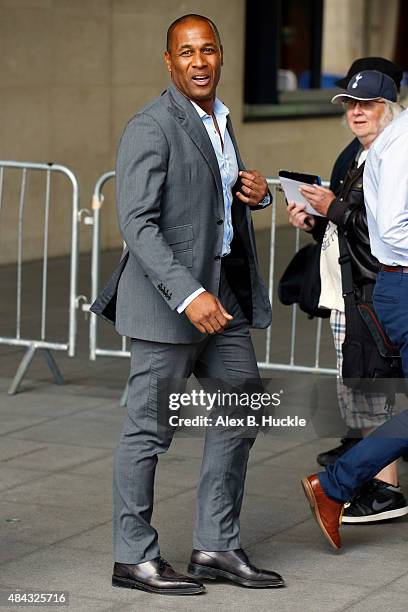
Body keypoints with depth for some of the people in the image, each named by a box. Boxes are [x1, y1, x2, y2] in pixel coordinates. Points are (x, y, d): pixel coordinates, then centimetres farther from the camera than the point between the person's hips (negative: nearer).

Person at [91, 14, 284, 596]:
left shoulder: (218, 119, 13)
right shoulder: (150, 127, -14)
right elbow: (137, 224, -21)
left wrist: (254, 192, 4)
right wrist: (189, 295, -30)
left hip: (223, 290, 9)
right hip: (168, 293, -9)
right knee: (151, 428, -1)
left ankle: (217, 548, 21)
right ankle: (134, 557, 10)